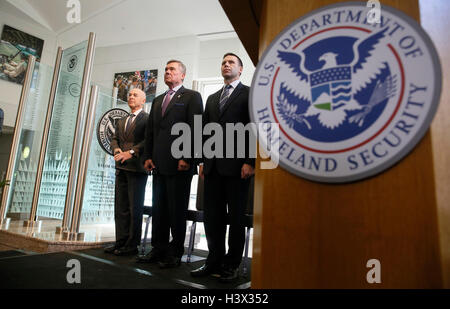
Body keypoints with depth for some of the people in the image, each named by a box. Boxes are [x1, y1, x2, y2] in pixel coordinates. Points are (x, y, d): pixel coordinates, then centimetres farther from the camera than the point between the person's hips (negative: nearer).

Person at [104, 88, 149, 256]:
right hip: (121, 167, 8)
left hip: (137, 167, -7)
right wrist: (116, 149, -2)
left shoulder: (147, 119, -2)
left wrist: (131, 152, -20)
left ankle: (132, 245, 5)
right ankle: (121, 242, 18)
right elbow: (114, 139, 19)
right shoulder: (121, 121, 23)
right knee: (120, 207, 9)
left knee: (135, 207, -3)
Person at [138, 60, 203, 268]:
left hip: (179, 164, -7)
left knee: (177, 210, 1)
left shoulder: (191, 97, 2)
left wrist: (187, 158, -15)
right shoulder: (158, 100, 23)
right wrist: (148, 156, 9)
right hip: (159, 164, 7)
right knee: (159, 209, 11)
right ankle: (159, 249, 23)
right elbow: (150, 131, 21)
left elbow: (195, 129, -8)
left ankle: (175, 253, 13)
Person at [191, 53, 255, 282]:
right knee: (212, 216, 8)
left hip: (237, 166, -5)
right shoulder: (212, 98, 22)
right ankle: (214, 261, 21)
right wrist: (203, 161, 11)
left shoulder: (249, 94, 4)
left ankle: (231, 265, 17)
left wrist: (249, 162, -13)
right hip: (213, 166, 6)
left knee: (236, 217, 4)